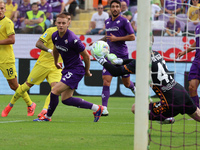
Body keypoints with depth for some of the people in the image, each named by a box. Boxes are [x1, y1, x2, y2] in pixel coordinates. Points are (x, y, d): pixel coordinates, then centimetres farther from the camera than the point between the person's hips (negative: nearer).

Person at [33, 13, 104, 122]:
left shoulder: (72, 39, -23)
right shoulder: (55, 36, 0)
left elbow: (86, 56, -12)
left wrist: (87, 71, 0)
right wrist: (56, 63, 36)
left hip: (75, 70, -9)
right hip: (67, 70, 9)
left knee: (55, 91, -14)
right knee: (66, 99, 5)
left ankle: (47, 116, 6)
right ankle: (96, 108, 14)